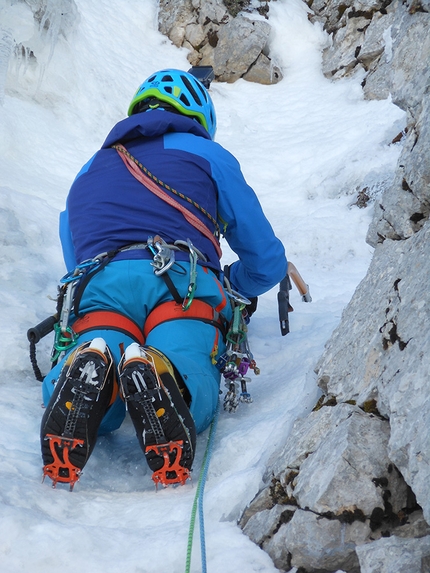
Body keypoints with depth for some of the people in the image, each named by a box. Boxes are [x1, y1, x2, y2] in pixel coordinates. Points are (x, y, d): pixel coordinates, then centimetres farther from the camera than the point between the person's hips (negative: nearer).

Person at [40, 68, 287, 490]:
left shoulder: (87, 172, 37)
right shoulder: (207, 155, 27)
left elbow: (75, 262, 45)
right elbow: (267, 263, 27)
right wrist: (230, 282, 50)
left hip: (97, 286, 3)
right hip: (181, 283, -2)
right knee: (192, 403, -16)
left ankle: (87, 375, -42)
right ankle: (156, 375, -50)